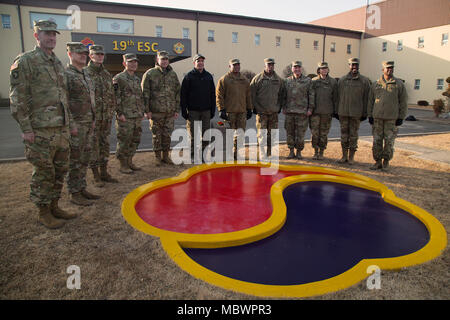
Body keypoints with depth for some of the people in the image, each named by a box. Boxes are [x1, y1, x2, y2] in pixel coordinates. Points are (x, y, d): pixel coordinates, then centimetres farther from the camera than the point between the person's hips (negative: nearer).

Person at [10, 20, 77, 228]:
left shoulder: (57, 63, 17)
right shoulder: (25, 61, -7)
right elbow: (17, 98, -11)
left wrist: (70, 122, 19)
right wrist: (25, 128, -16)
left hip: (61, 129, 8)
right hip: (41, 131, -7)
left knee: (60, 171, 13)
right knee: (43, 173, 1)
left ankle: (54, 206, 28)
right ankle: (44, 213, 14)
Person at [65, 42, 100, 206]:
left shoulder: (85, 76, 17)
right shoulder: (66, 75, -9)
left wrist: (93, 119, 17)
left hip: (88, 124, 8)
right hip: (75, 125, -8)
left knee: (84, 160, 13)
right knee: (74, 161, -2)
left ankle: (82, 189, 23)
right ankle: (74, 194, 7)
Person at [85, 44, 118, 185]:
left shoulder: (107, 74, 15)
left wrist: (112, 109, 12)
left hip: (106, 116, 6)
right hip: (93, 116, -6)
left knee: (105, 144, 11)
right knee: (93, 145, 0)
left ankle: (104, 172, 20)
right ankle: (96, 175, 8)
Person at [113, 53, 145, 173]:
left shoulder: (137, 79, 18)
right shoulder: (119, 78, -6)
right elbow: (116, 97, -12)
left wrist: (141, 112, 16)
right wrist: (120, 113, -17)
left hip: (137, 117, 8)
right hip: (125, 117, -8)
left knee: (135, 141, 12)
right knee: (124, 141, -2)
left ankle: (129, 162, 24)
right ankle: (123, 165, 8)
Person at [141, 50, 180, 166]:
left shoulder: (173, 74, 11)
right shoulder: (150, 73, -1)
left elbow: (177, 92, 13)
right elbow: (145, 93, -3)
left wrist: (177, 109, 8)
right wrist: (147, 110, -9)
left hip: (170, 112, 3)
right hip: (156, 111, -3)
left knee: (167, 134, 8)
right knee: (156, 134, 4)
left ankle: (166, 156, 20)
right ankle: (157, 157, 15)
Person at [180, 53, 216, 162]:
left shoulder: (209, 76, 11)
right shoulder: (189, 76, -1)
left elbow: (213, 95, 14)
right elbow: (183, 95, -3)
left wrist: (213, 110, 8)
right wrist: (184, 110, -9)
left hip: (206, 110, 4)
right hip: (193, 111, -3)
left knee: (206, 134, 5)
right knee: (193, 135, 1)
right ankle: (192, 155, 12)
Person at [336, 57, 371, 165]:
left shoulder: (364, 81, 2)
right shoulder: (342, 80, 7)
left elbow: (366, 98, 2)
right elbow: (338, 96, 9)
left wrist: (365, 113, -2)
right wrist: (336, 111, 6)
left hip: (356, 113, -2)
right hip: (343, 113, 2)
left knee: (353, 135, 3)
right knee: (344, 134, 8)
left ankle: (351, 157, 13)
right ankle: (344, 156, 18)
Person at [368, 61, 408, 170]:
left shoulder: (399, 84, 3)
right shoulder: (376, 84, 8)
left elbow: (403, 102, 2)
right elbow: (370, 101, 11)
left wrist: (401, 117, -3)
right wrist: (370, 115, 6)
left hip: (392, 118, -2)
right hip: (377, 117, 2)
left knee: (389, 141, 0)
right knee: (377, 141, 3)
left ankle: (386, 160, 17)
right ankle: (378, 162, 13)